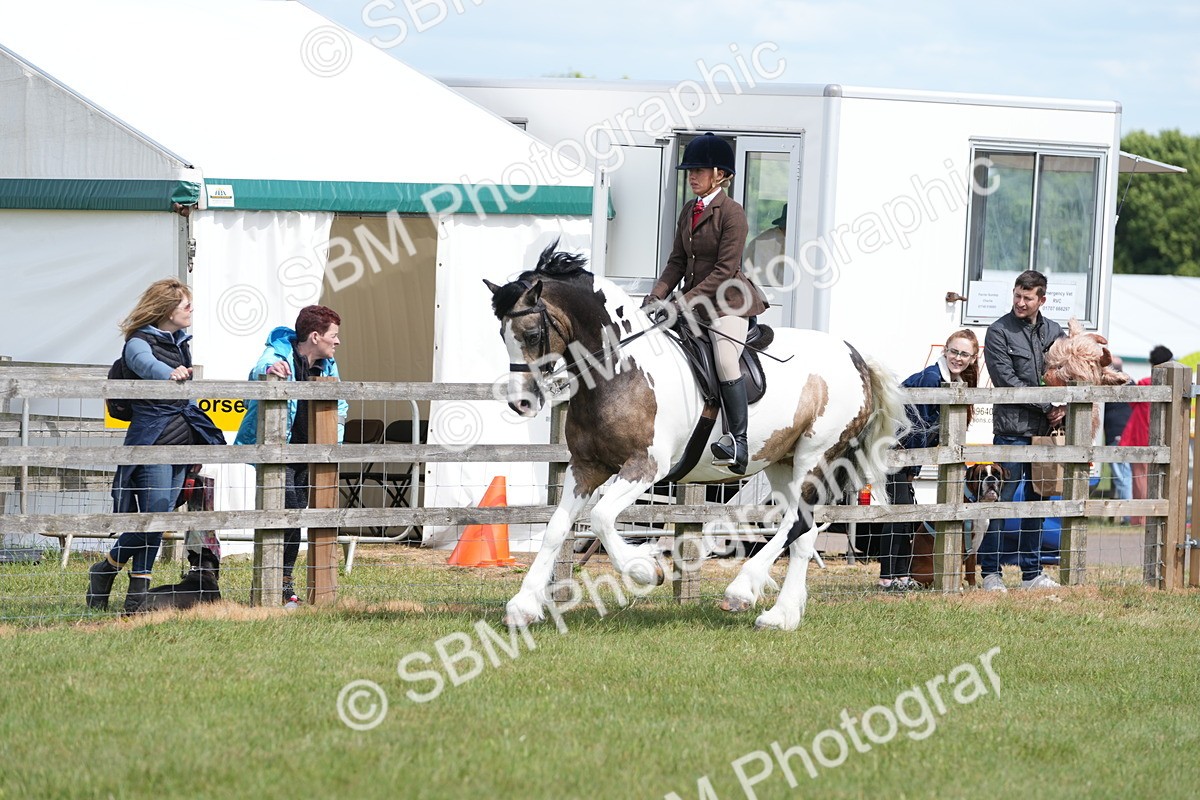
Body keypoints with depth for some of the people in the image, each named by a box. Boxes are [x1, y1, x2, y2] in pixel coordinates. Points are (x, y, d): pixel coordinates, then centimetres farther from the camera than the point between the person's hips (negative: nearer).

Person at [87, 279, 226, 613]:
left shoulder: (182, 344, 17)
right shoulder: (139, 343, -7)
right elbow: (146, 363, -32)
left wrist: (199, 438, 29)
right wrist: (170, 373, -53)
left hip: (181, 442, 8)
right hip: (152, 441, -8)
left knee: (158, 519, 3)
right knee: (155, 515, -16)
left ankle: (137, 597, 5)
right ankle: (105, 571, 3)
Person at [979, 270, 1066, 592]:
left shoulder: (1055, 332, 13)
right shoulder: (999, 332, -3)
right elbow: (1007, 380, -10)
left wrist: (1064, 408, -4)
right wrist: (1047, 406, -11)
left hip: (1045, 431, 5)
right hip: (1012, 429, -5)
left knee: (1037, 501, 10)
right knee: (1002, 500, -6)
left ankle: (1032, 571, 16)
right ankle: (991, 572, -1)